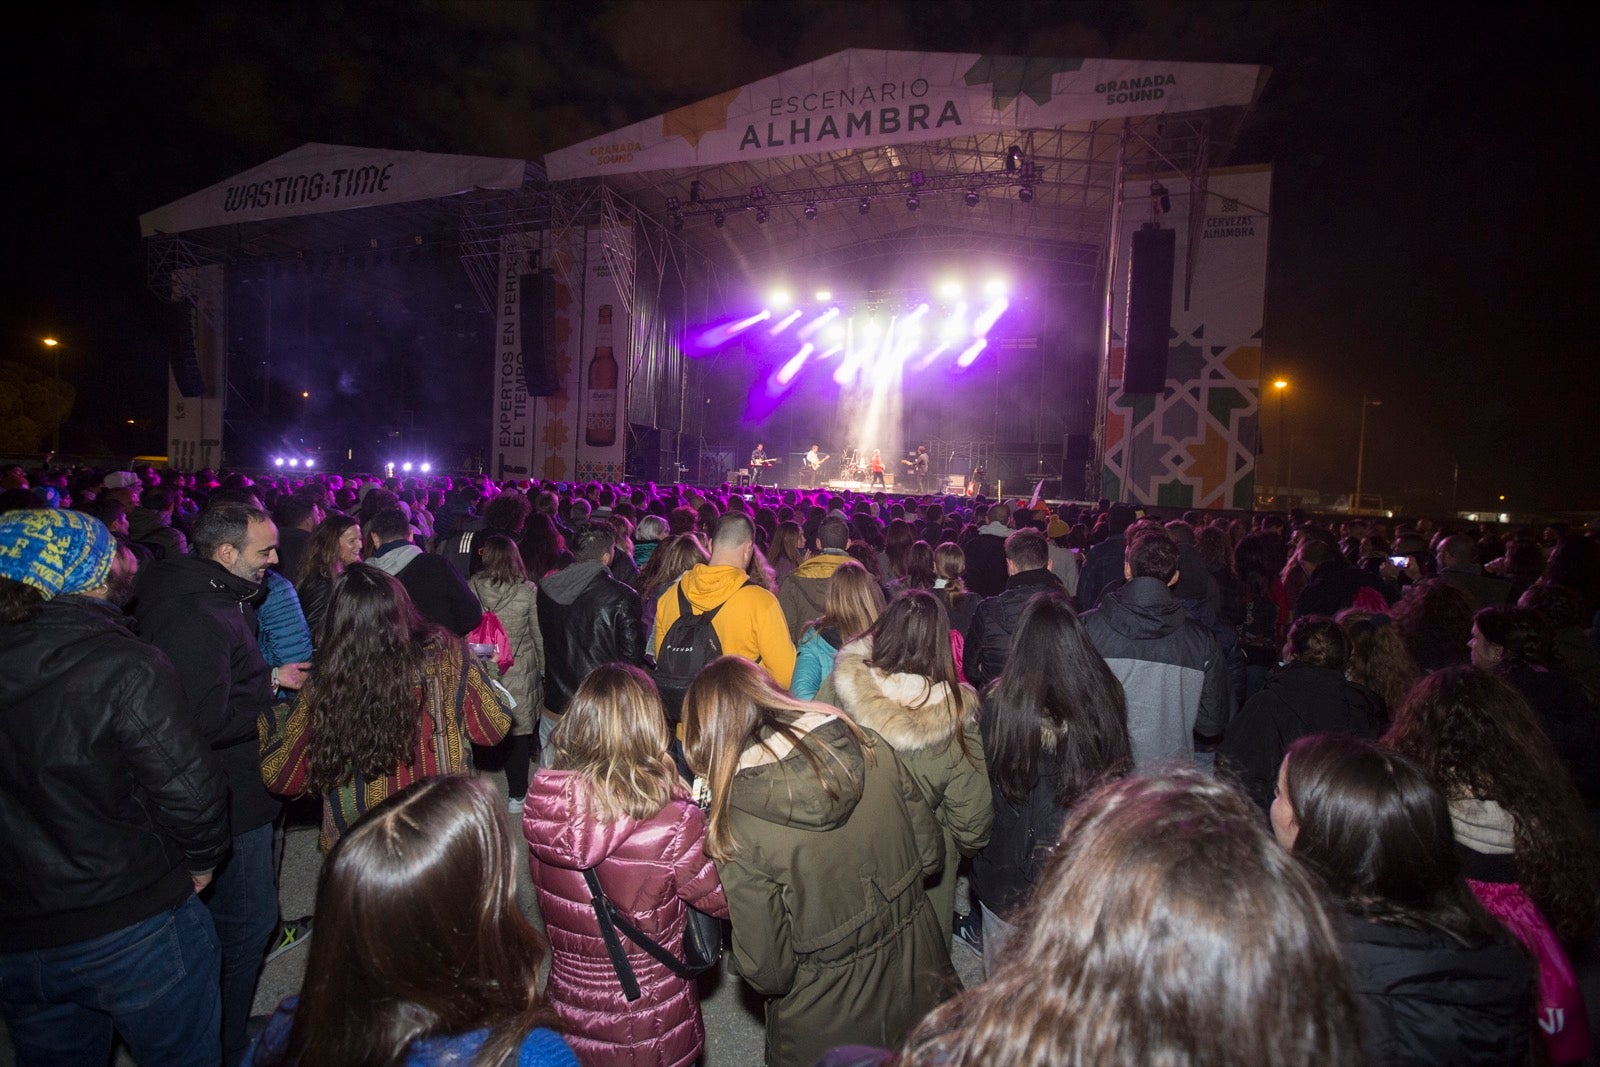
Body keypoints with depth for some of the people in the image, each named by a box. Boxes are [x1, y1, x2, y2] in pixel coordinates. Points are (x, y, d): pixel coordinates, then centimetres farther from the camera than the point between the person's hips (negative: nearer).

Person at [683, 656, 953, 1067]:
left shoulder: (735, 829, -26)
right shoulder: (870, 749, -17)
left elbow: (767, 972, -18)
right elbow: (930, 855, -4)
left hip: (829, 1023, -3)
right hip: (917, 979, 4)